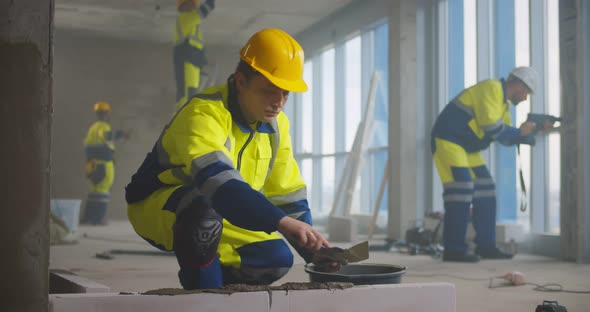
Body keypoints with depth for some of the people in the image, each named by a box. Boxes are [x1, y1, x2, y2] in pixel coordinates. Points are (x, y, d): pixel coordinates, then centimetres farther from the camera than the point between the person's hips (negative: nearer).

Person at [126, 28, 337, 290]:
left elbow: (289, 195, 1)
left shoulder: (276, 124, -4)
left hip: (219, 219, 7)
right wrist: (281, 222, -57)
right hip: (156, 209, -7)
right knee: (204, 213, -39)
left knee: (275, 258, -8)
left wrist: (315, 251, -9)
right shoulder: (204, 113, -30)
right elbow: (218, 180, -47)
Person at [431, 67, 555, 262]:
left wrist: (533, 129, 10)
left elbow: (507, 138, 18)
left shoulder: (504, 102, 17)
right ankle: (453, 250, -16)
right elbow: (491, 127, -23)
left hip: (467, 148, 11)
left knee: (485, 190, 7)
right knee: (461, 188, -18)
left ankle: (486, 246, 11)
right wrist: (520, 132, -10)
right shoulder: (491, 89, -15)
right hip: (448, 140, -11)